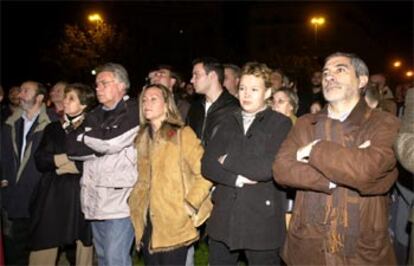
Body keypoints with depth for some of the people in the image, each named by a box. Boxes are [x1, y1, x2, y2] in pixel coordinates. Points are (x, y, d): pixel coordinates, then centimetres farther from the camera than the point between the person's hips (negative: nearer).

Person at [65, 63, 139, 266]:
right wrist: (100, 146, -9)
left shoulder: (133, 111, -5)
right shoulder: (95, 115, 15)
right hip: (95, 199, 7)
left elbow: (111, 142, -18)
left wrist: (84, 134, 0)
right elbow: (70, 146, 5)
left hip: (120, 198, -7)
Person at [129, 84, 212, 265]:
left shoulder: (183, 134, -7)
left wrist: (190, 204, -14)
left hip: (174, 225, -6)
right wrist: (135, 203, 8)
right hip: (147, 224, 6)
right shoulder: (142, 139, 13)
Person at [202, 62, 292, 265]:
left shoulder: (280, 123, -3)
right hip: (223, 218, 4)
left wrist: (228, 161, -6)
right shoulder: (229, 122, 12)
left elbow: (269, 167, -17)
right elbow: (207, 164, 2)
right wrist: (236, 178, -14)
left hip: (261, 221, -4)